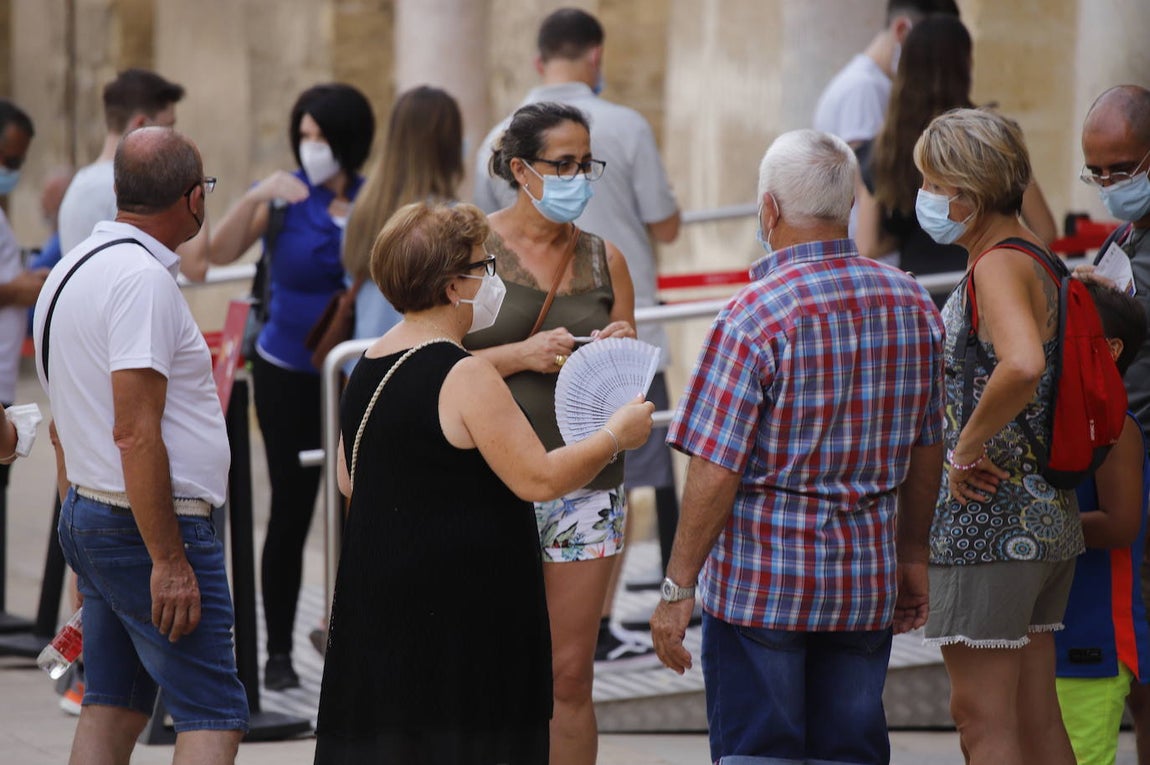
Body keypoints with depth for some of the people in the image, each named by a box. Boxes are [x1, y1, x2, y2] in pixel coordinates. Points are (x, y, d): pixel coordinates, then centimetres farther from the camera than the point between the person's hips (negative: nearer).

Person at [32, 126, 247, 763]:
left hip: (86, 514, 10)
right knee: (214, 713, -8)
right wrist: (169, 560, -22)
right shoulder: (142, 279, -18)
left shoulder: (72, 269, 14)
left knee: (112, 707, 12)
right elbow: (136, 434, -23)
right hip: (152, 523, -10)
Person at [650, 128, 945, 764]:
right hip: (867, 581, 5)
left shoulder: (755, 316, -16)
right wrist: (913, 557, 23)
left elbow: (716, 473, -16)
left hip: (760, 584, -5)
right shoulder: (912, 305, 3)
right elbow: (927, 451, 12)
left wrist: (678, 588, -9)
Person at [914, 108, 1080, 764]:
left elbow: (1023, 366, -36)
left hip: (989, 516, -10)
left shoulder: (998, 266, -16)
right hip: (1049, 518, 10)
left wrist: (969, 446, -23)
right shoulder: (1038, 259, 14)